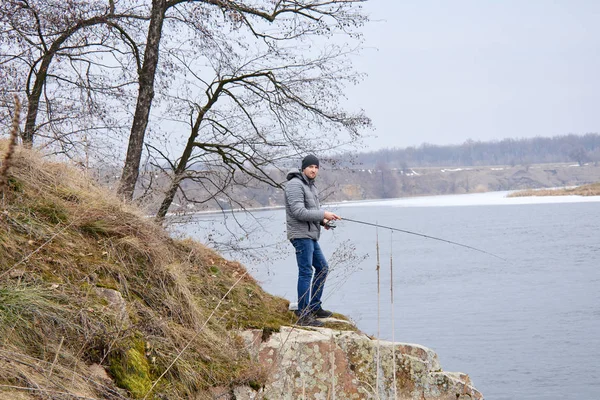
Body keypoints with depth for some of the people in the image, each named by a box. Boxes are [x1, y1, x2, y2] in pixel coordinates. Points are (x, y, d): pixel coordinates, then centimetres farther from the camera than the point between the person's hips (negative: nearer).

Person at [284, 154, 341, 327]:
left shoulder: (311, 186, 17)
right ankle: (304, 316, -11)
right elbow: (298, 212, -23)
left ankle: (314, 307, 25)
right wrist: (323, 214, -19)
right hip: (301, 235, -10)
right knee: (305, 272, -11)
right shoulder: (295, 185, -14)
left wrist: (323, 221, 7)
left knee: (322, 268, 16)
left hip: (311, 235, 10)